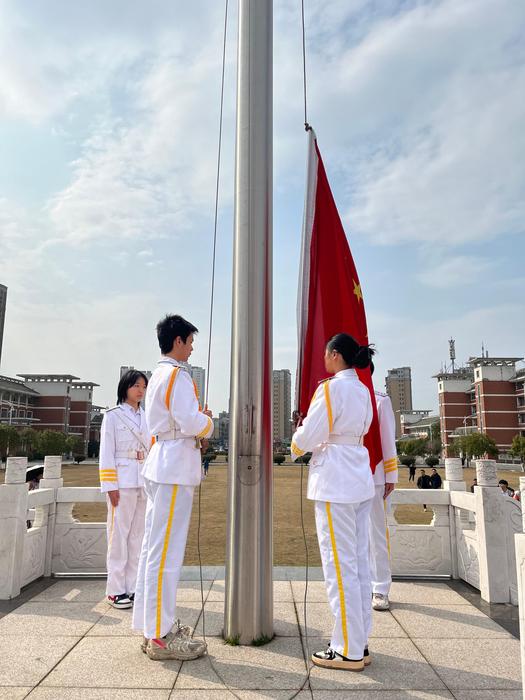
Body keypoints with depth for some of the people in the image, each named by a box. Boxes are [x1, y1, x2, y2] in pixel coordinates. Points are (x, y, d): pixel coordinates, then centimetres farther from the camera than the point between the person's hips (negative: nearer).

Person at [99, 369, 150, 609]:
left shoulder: (147, 417, 14)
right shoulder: (112, 416, -1)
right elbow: (106, 453, -5)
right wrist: (110, 486, -11)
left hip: (144, 482, 5)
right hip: (122, 482, -5)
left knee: (138, 535, 7)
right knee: (119, 534, -2)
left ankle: (132, 587, 16)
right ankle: (116, 590, 7)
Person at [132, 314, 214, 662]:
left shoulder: (158, 375, 17)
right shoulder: (177, 375, -13)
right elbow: (191, 422, -22)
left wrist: (198, 426, 12)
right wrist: (208, 421, -2)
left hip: (161, 466, 10)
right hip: (175, 468, -10)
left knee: (155, 549, 14)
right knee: (167, 551, -4)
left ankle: (153, 627, 24)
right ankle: (161, 636, 5)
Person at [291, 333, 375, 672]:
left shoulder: (331, 388, -14)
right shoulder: (363, 391, 11)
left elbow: (309, 437, -13)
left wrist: (296, 445, 8)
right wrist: (323, 441, 17)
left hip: (334, 481, -9)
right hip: (360, 479, 9)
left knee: (340, 565, 0)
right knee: (359, 563, 13)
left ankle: (348, 651, 10)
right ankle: (360, 644, 24)